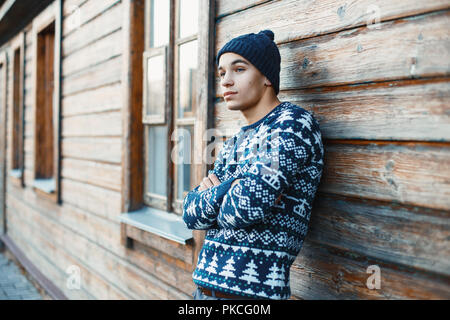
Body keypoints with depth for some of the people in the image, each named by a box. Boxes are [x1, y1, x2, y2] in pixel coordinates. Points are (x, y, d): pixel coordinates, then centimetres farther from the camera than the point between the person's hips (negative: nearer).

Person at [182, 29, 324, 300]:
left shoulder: (294, 123, -11)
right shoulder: (234, 144, 13)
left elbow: (250, 204, -22)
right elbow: (191, 213, 5)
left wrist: (213, 195, -3)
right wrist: (228, 190, -12)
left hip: (251, 289, -7)